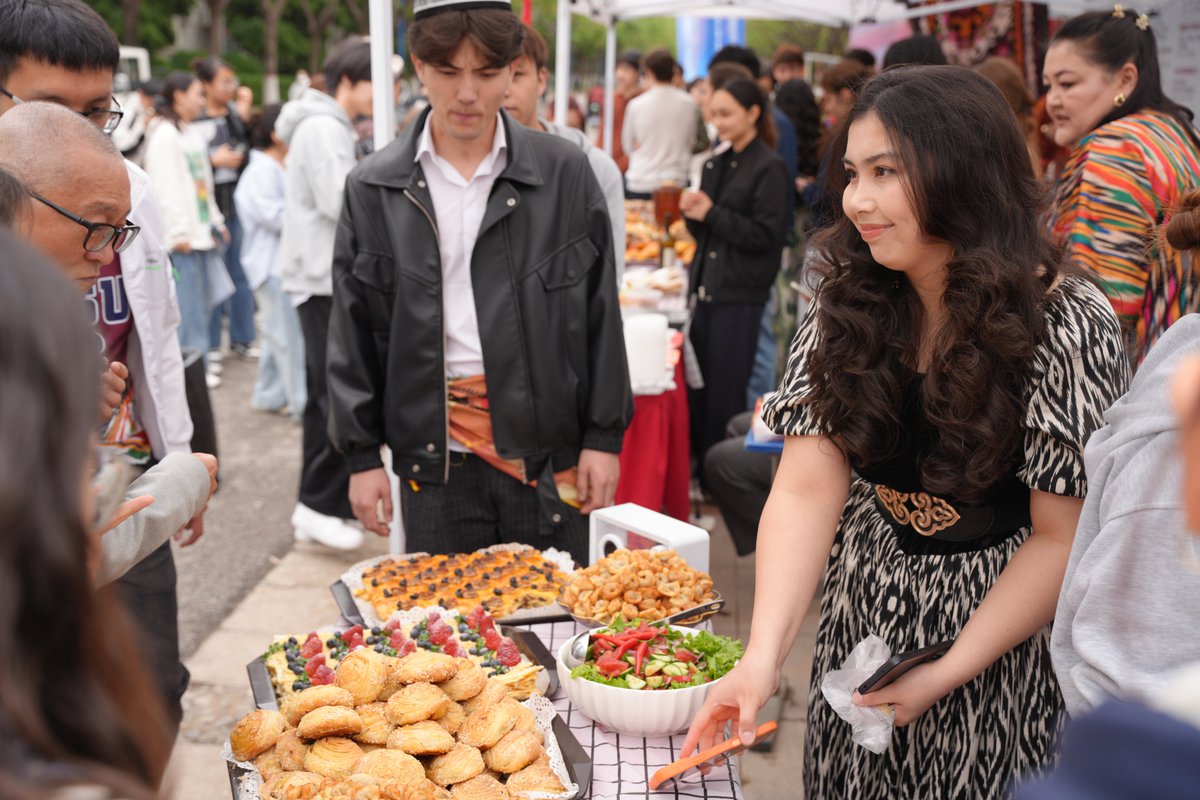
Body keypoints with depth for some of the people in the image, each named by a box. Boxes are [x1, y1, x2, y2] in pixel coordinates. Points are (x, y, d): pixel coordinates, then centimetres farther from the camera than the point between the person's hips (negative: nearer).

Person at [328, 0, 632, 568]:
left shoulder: (565, 173, 1)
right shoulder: (374, 190, 3)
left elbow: (600, 314, 3)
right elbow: (354, 334, 6)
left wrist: (604, 436, 1)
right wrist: (362, 455, 3)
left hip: (549, 449, 0)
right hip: (434, 456, 1)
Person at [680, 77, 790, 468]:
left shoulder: (769, 168, -8)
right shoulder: (717, 164, 14)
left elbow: (765, 235, -14)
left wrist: (711, 213, -15)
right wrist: (692, 213, -3)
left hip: (740, 296, -7)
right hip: (707, 289, 7)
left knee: (725, 393, -1)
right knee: (696, 388, 9)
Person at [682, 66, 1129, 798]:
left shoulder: (1066, 327, -21)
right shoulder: (849, 306, -6)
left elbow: (1063, 538, -17)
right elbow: (806, 489, -14)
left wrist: (943, 676, -18)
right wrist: (764, 655, -25)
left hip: (1004, 636, -4)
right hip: (864, 622, 5)